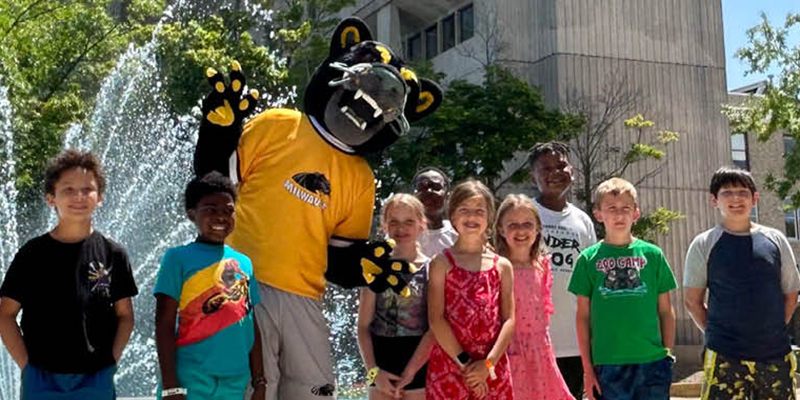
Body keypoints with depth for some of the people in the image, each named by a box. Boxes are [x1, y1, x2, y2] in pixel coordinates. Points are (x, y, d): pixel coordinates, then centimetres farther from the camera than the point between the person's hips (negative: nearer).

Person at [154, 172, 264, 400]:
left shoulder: (244, 263, 14)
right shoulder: (179, 258, -1)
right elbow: (164, 325, -5)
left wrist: (259, 382, 11)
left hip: (235, 382, 5)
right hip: (192, 380, -5)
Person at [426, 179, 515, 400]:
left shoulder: (502, 266, 9)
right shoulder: (442, 263, 2)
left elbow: (509, 319, 3)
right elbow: (436, 319, -6)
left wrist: (488, 363, -10)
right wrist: (464, 363, -11)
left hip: (492, 368, 2)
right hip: (448, 363, -2)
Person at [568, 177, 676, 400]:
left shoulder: (652, 254, 4)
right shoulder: (589, 258, 2)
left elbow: (666, 312, 9)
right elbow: (583, 317, 4)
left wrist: (668, 357, 5)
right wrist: (587, 368, 1)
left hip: (652, 363, 1)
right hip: (607, 364, -1)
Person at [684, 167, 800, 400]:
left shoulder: (775, 240, 7)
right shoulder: (704, 245, 1)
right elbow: (692, 300, 3)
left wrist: (772, 332, 7)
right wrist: (716, 335, -1)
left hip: (776, 355, 3)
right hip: (725, 359, -3)